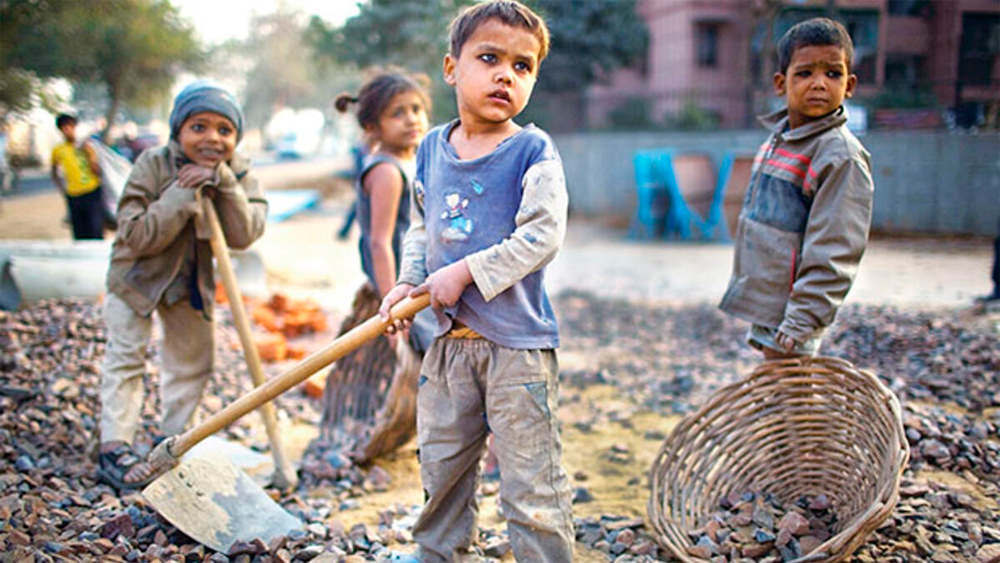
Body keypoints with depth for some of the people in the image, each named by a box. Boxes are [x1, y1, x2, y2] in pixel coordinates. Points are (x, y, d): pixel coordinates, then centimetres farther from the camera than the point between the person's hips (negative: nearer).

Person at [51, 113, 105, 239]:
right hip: (74, 197, 2)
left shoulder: (86, 147, 4)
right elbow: (54, 174, 20)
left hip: (92, 193, -2)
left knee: (96, 232, -11)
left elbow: (98, 172, -2)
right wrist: (63, 189, 7)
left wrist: (89, 155, -14)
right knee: (80, 235, 5)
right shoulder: (58, 151, 6)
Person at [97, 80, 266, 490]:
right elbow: (136, 237, -30)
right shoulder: (153, 166, -24)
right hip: (136, 274, -4)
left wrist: (223, 183, -37)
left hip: (192, 280, 4)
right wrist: (184, 194, -37)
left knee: (194, 360, 10)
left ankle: (172, 442, 25)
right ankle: (114, 448, -2)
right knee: (126, 356, -8)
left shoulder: (239, 175, -14)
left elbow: (244, 236, -27)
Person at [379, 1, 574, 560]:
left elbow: (542, 237, -19)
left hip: (518, 343, -6)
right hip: (450, 341, 6)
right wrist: (408, 283, 4)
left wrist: (465, 272, -20)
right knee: (441, 464, 21)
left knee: (531, 482, -1)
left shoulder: (533, 151, -11)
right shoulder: (431, 149, 7)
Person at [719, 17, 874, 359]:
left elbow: (832, 255, -20)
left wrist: (798, 327, -22)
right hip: (763, 305, 8)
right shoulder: (777, 138, 10)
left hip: (790, 314, -8)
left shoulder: (841, 156, -17)